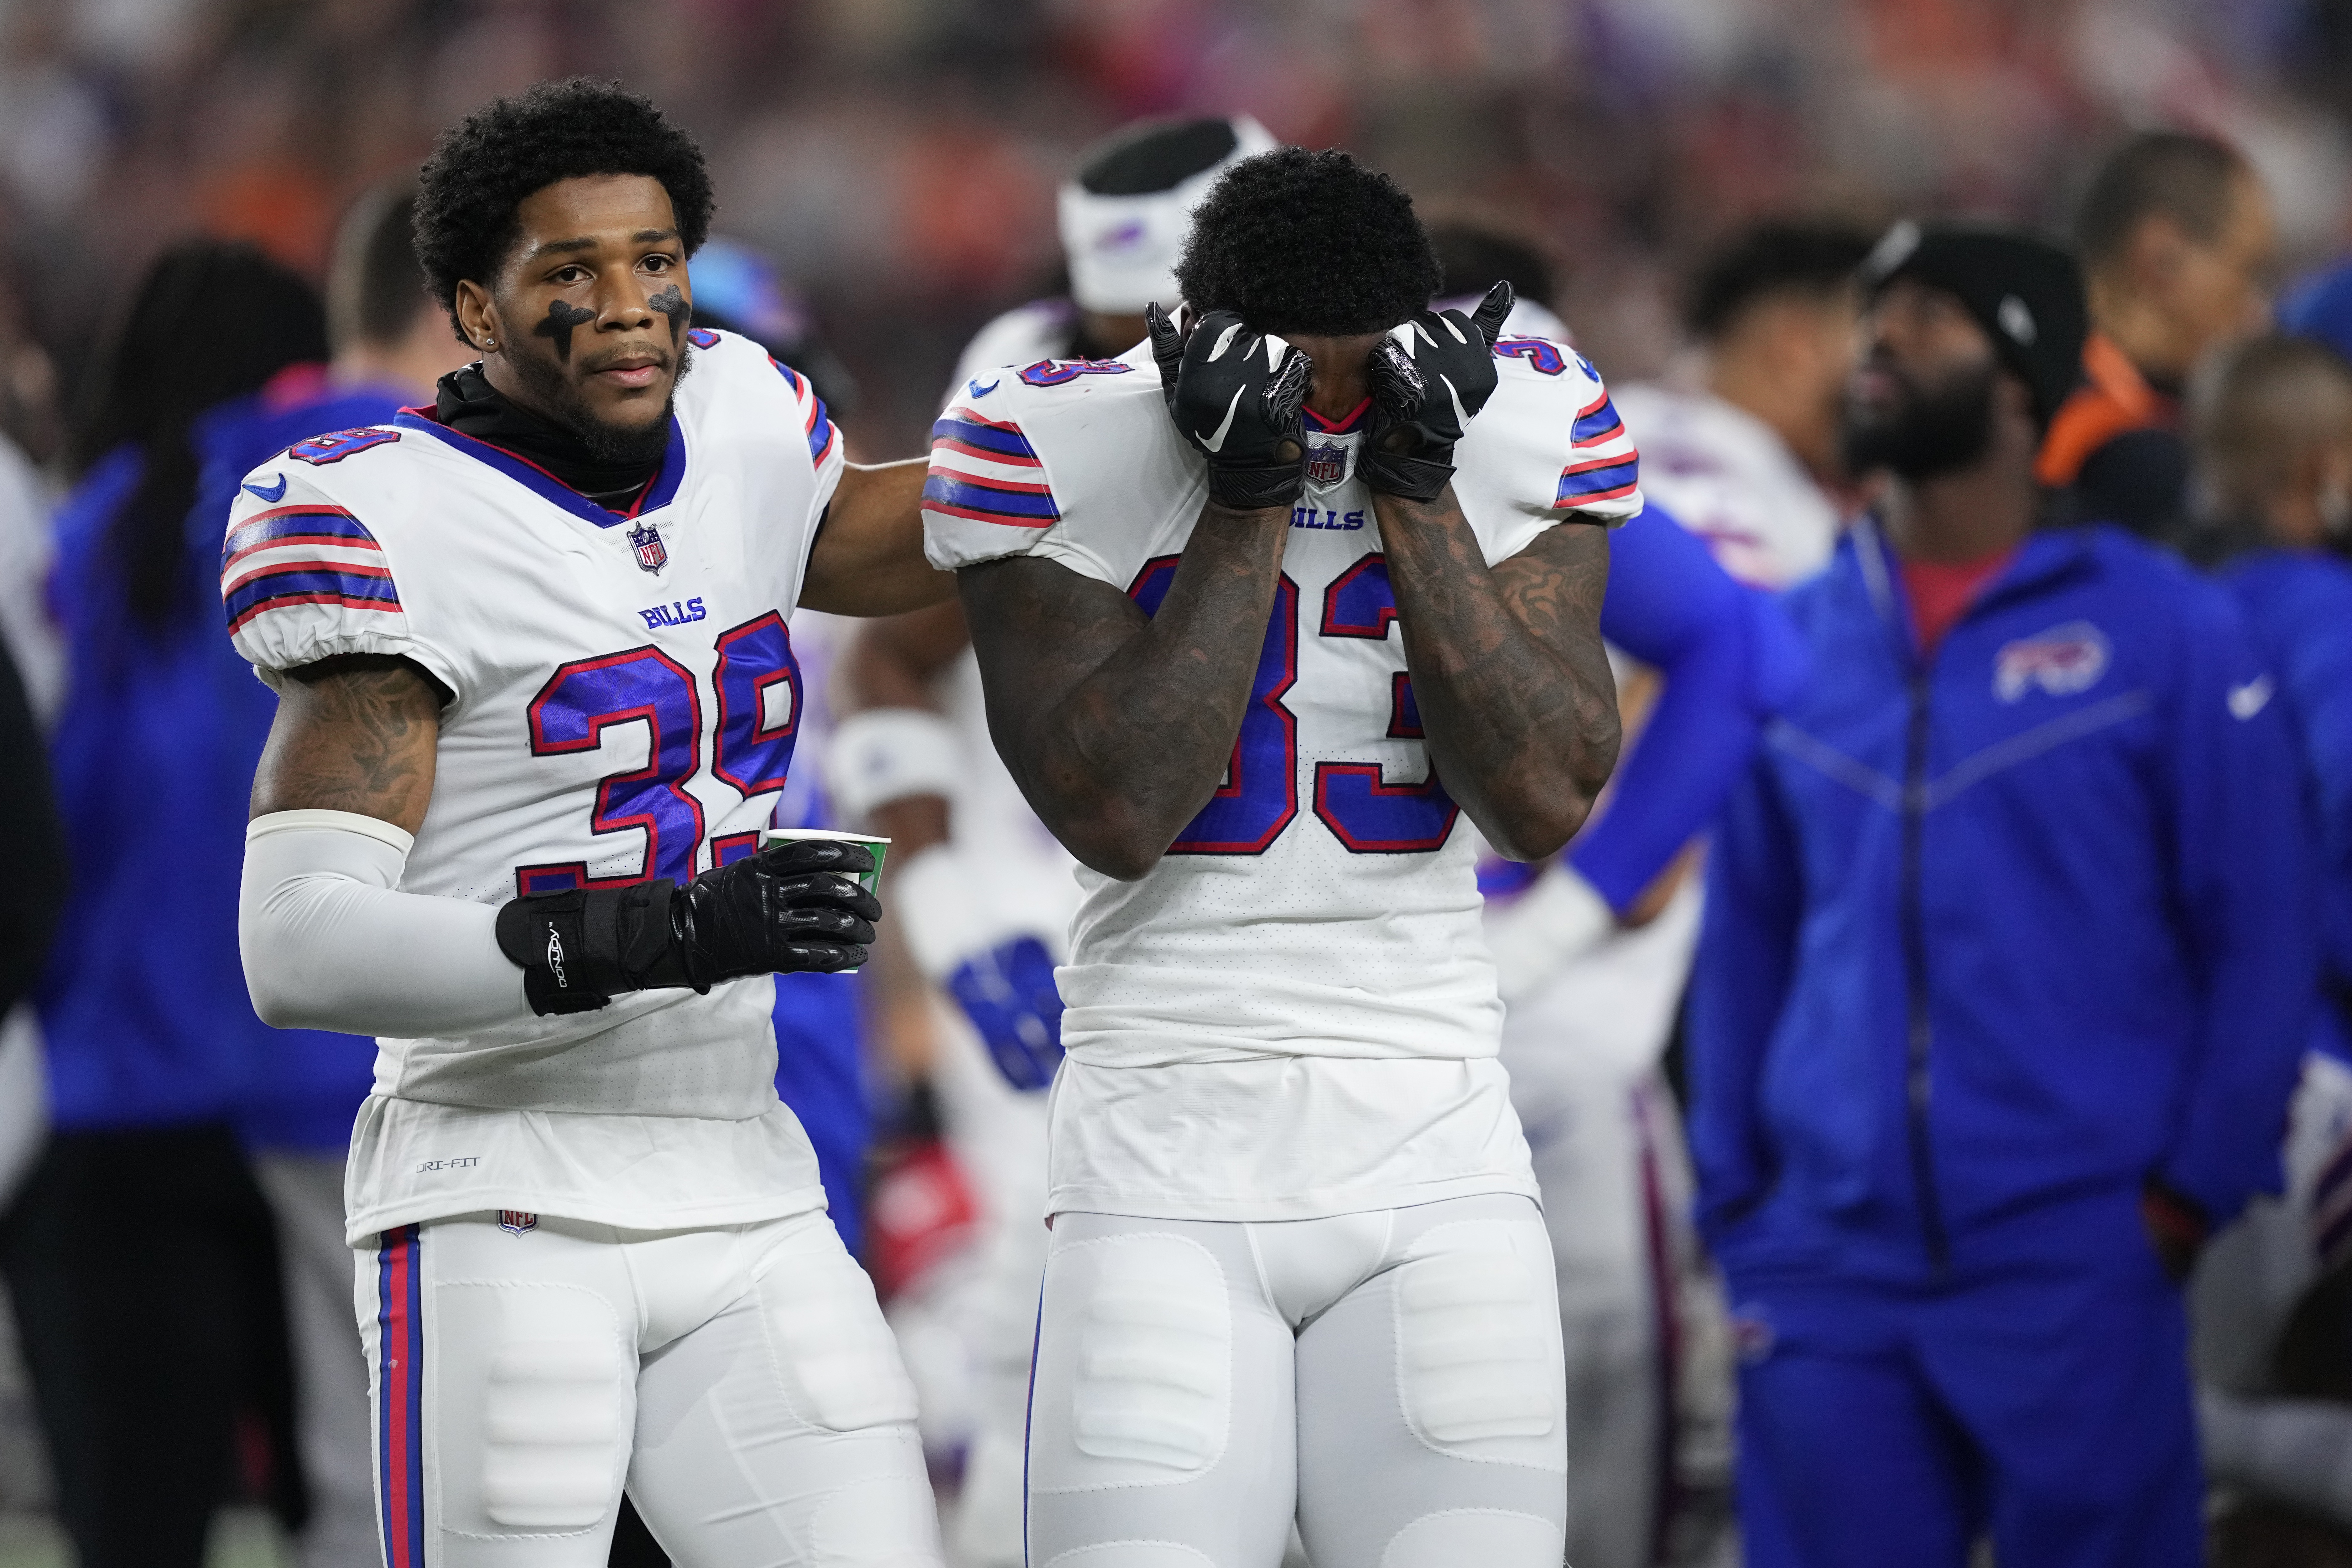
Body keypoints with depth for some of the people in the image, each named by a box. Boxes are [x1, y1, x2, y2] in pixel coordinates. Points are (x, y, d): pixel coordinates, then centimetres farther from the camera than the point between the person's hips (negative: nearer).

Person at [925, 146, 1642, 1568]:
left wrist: (1415, 487, -13)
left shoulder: (1527, 427, 0)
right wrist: (1248, 495, -16)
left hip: (1434, 1160, 2)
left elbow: (1545, 807, -6)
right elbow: (1115, 815, -13)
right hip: (1167, 1168, -2)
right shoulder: (1058, 450, -6)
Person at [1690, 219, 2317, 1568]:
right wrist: (1738, 1202, 10)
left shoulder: (2166, 631, 1)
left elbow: (2260, 939, 1)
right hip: (1827, 1277, 3)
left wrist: (2192, 1195, -5)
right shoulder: (1803, 636, 10)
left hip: (2078, 1269, -3)